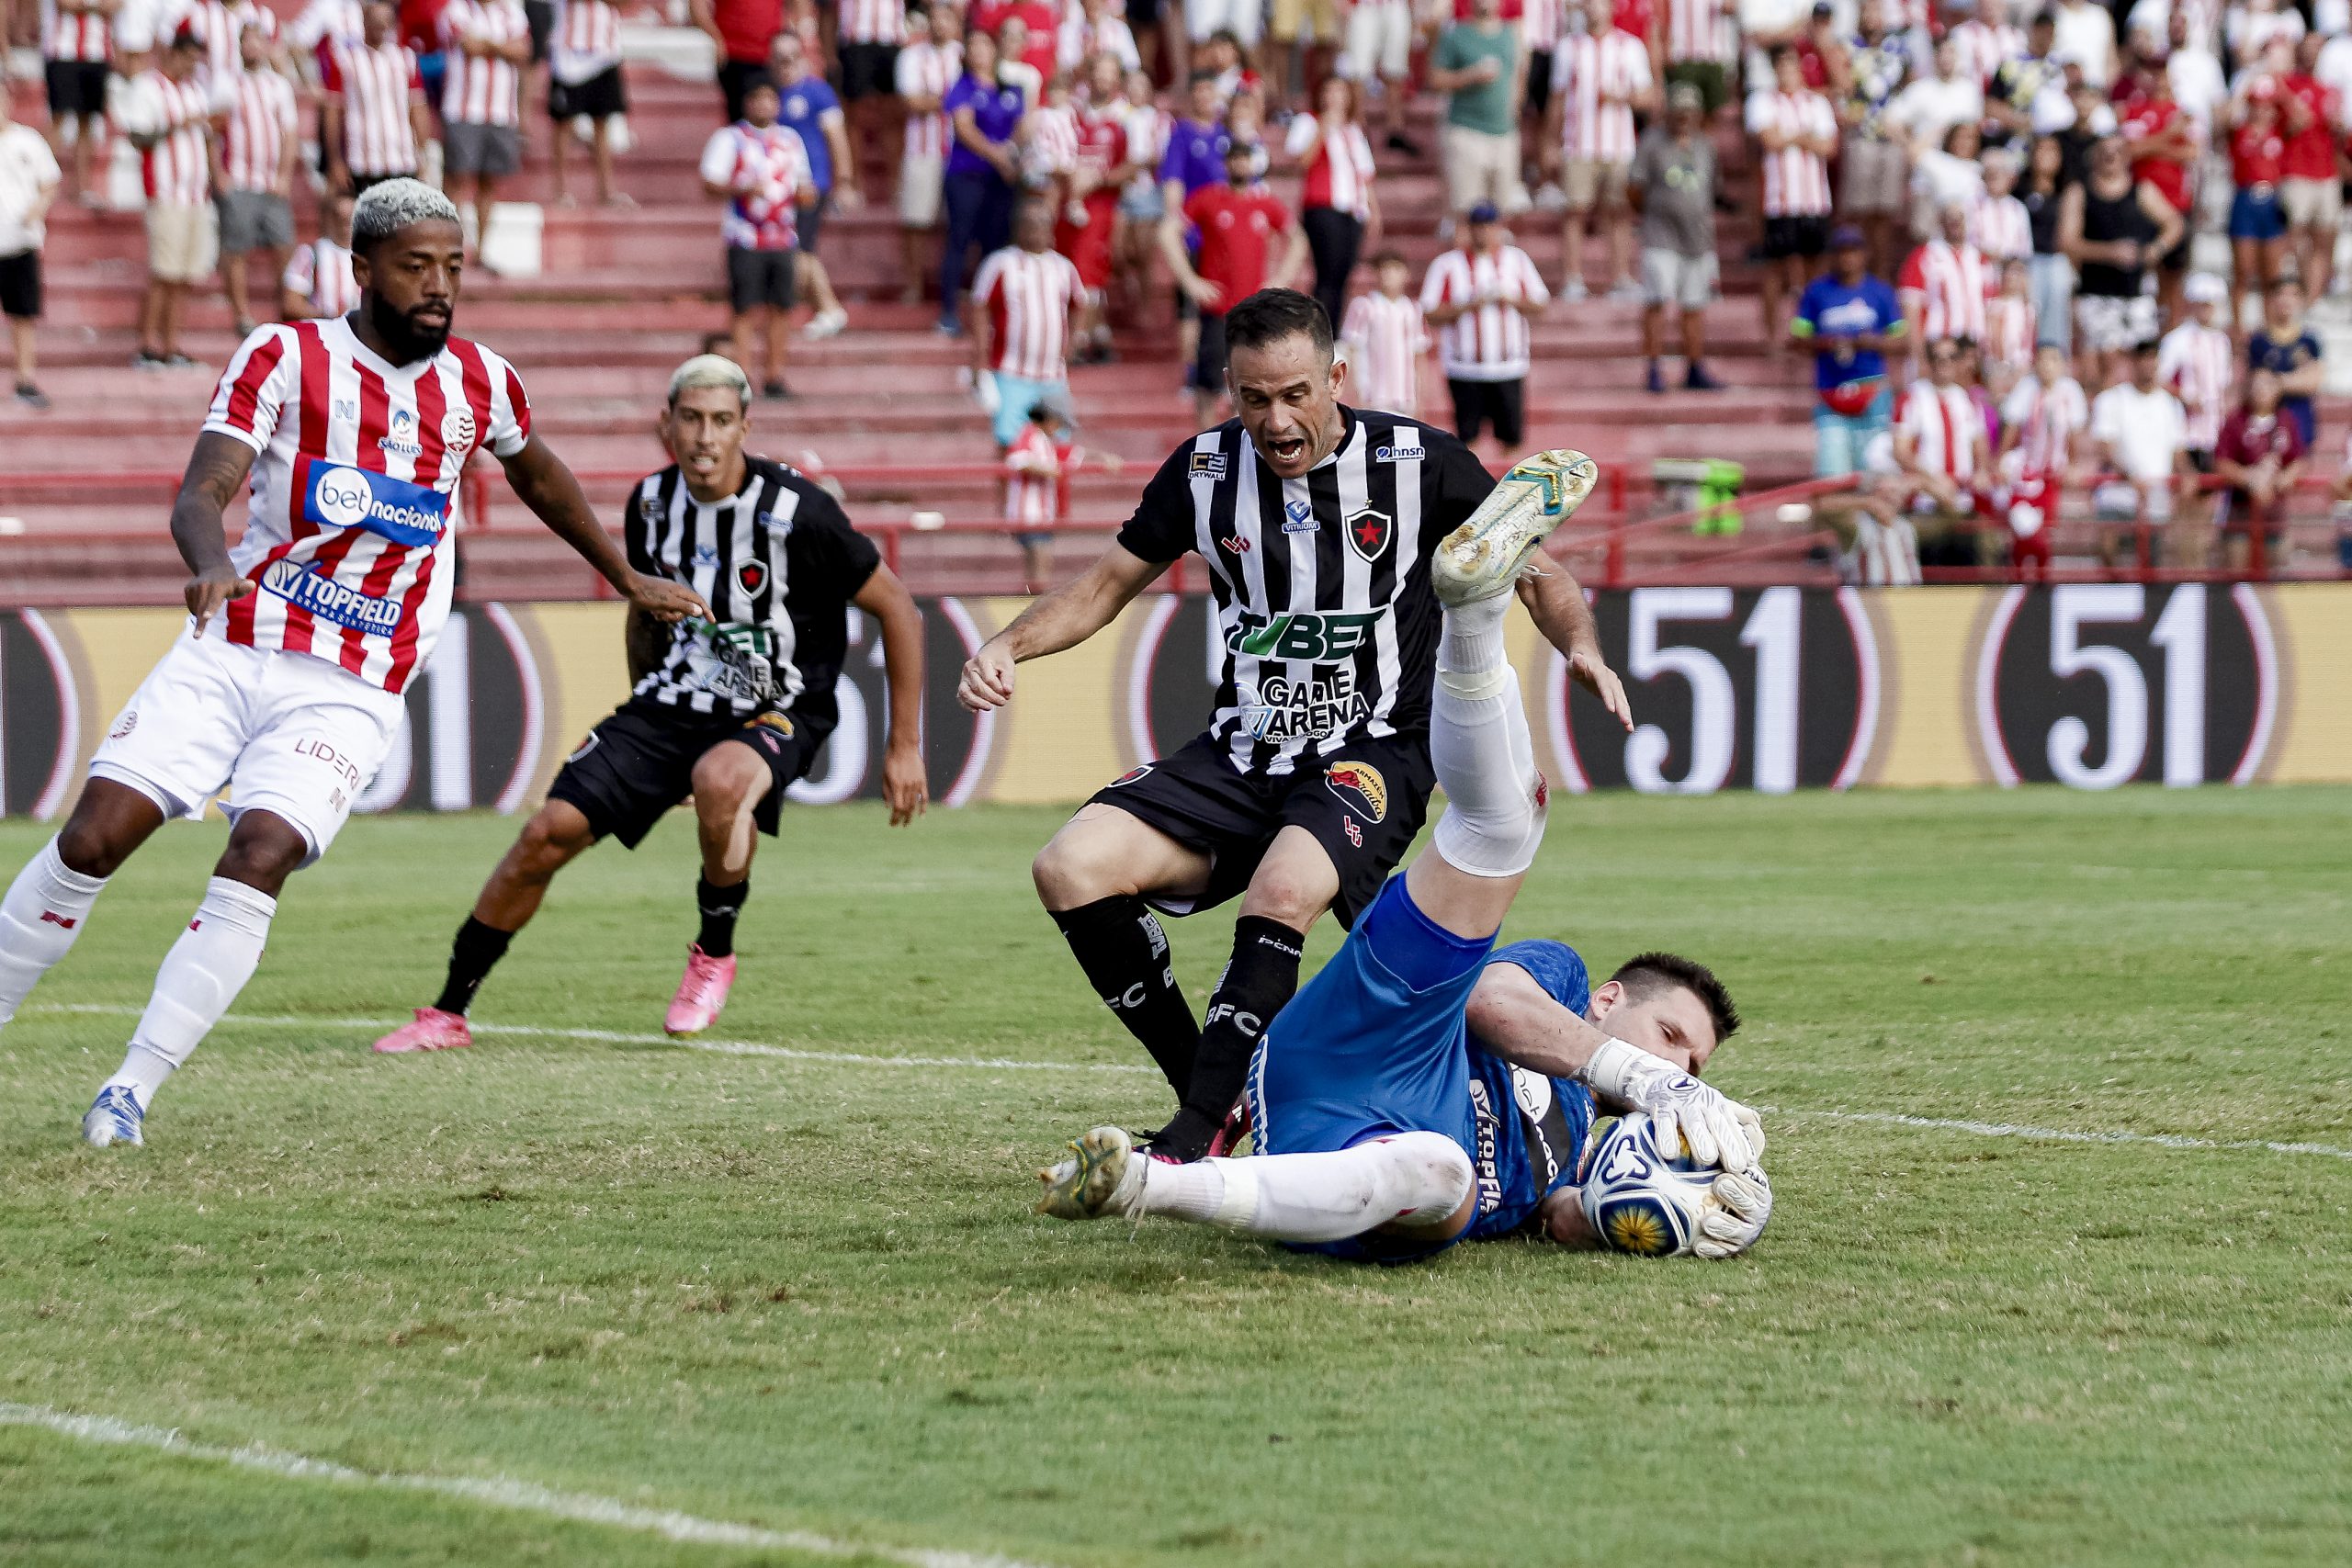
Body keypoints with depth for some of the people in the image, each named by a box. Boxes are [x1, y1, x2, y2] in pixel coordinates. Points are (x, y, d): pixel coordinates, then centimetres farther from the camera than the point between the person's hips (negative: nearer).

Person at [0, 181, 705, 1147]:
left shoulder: (479, 385, 6)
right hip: (231, 652, -1)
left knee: (258, 860, -22)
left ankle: (133, 1089, -16)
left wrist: (628, 580, 38)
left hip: (350, 694, 1)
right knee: (94, 838, -12)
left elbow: (537, 474, 28)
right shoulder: (284, 359, -3)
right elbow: (201, 492, -14)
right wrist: (211, 563, -36)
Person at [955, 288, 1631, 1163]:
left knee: (1281, 893, -36)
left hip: (1372, 757, -4)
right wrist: (1008, 645, -2)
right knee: (1070, 871, -18)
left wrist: (1581, 647, -17)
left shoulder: (1420, 464, -5)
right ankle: (1216, 1096, -6)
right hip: (1240, 756, 4)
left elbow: (1537, 575, 5)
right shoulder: (1206, 469, 3)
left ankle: (1192, 1143, -30)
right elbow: (1108, 584, 16)